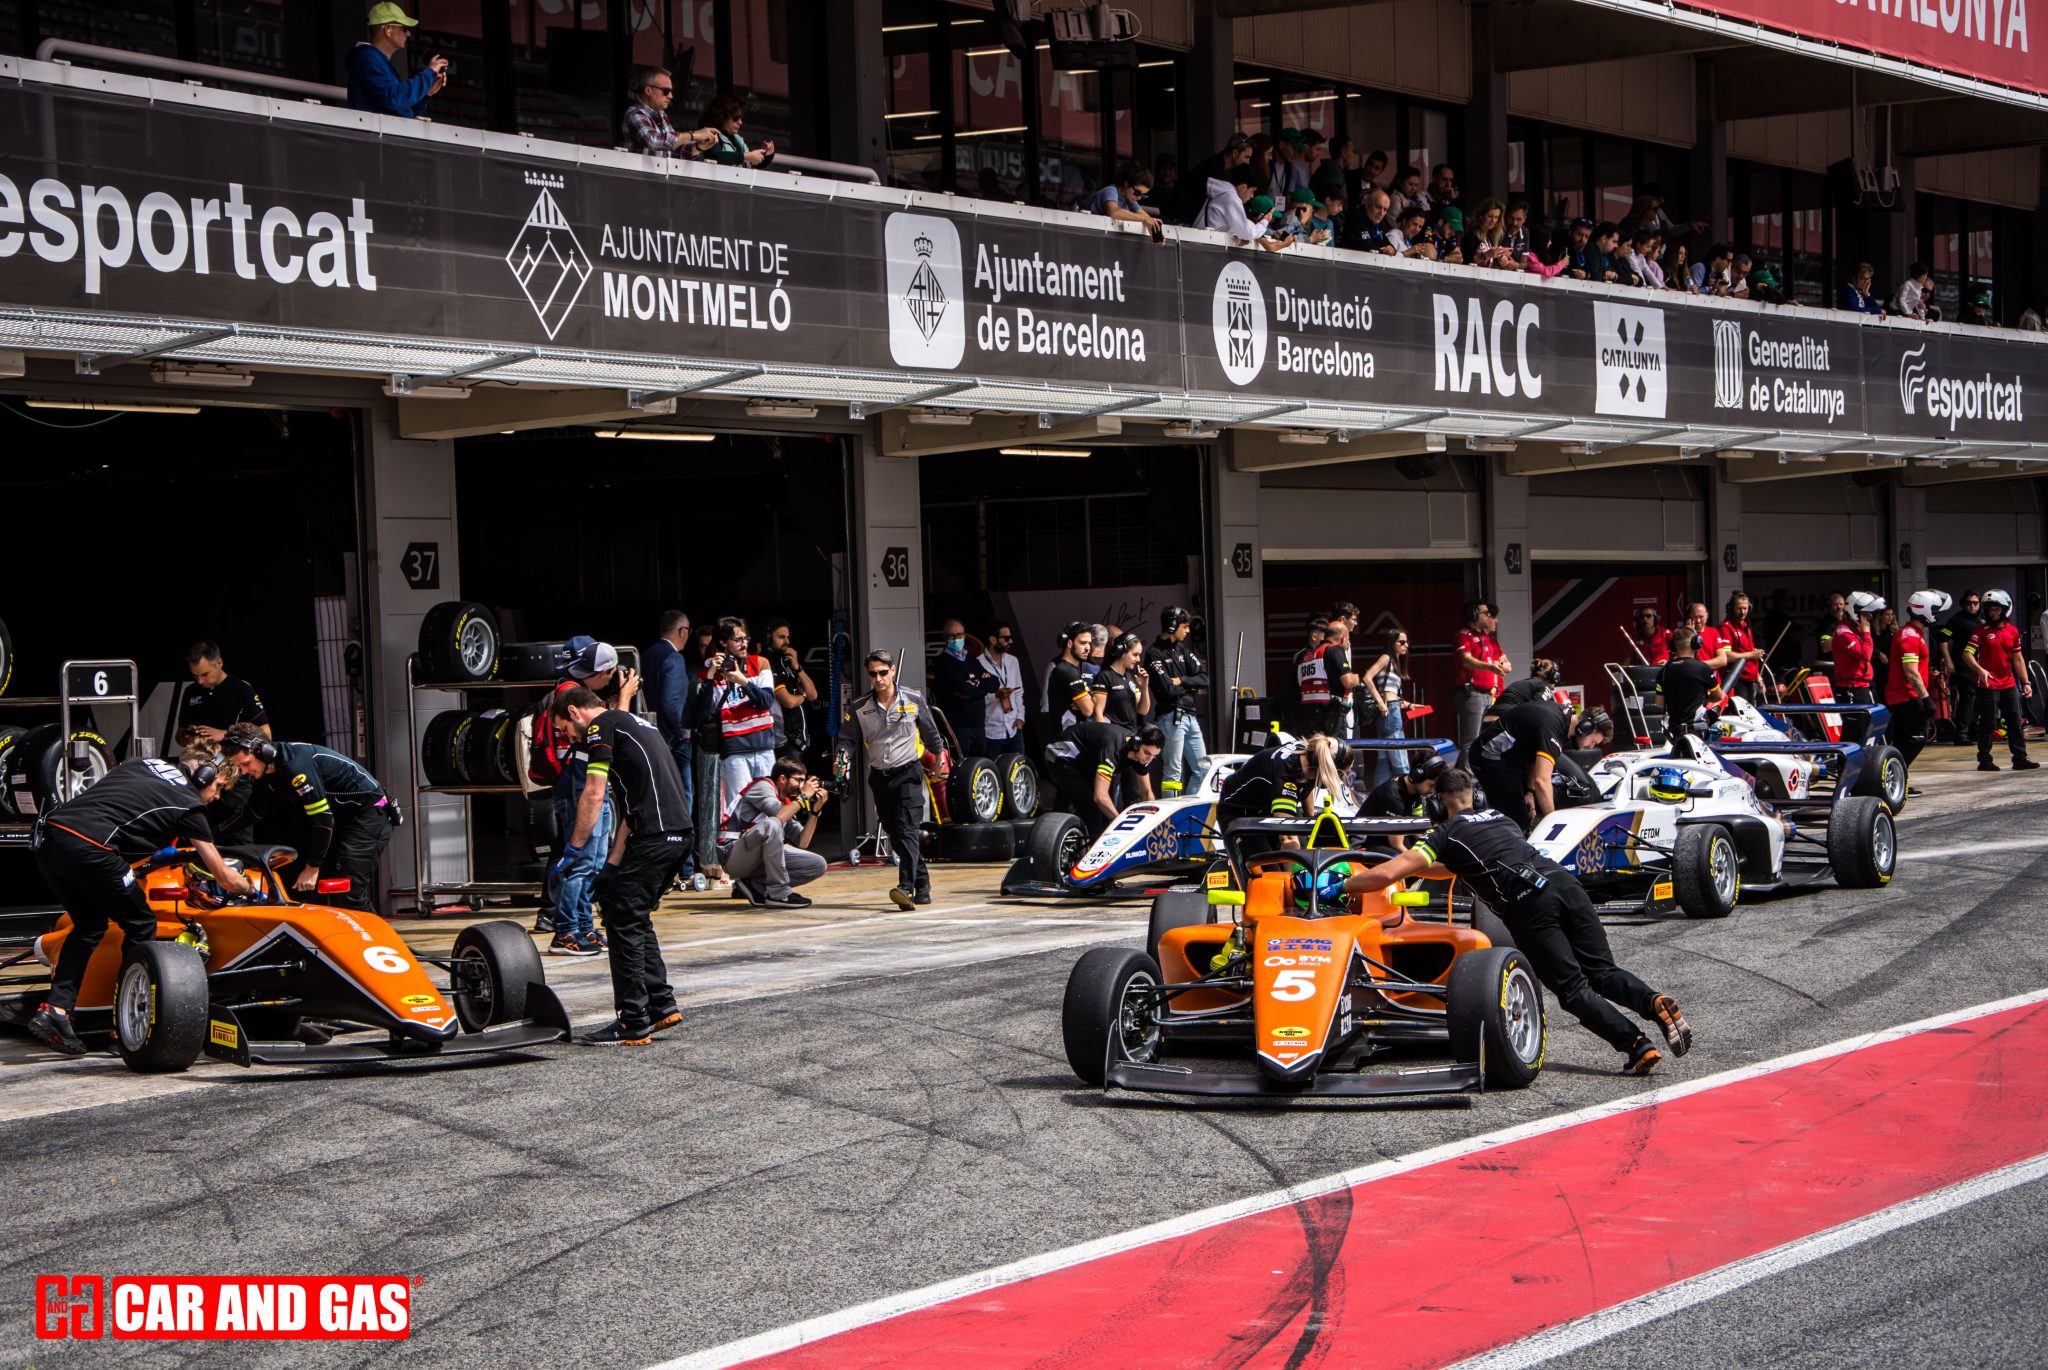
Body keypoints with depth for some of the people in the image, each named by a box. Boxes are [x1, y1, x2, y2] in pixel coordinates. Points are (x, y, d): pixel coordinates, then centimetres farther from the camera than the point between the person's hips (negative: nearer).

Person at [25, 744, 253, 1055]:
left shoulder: (144, 763, 27)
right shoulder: (187, 804, 11)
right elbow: (225, 877, 16)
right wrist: (248, 889, 37)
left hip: (45, 836, 7)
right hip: (88, 847, -7)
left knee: (90, 924, 22)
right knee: (141, 925, 10)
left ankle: (54, 1009, 10)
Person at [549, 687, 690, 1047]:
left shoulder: (601, 725, -1)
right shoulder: (632, 723, 27)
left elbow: (594, 795, -9)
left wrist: (573, 850, -1)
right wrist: (613, 864, 25)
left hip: (653, 837, -9)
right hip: (678, 831, 9)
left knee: (625, 923, -2)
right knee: (635, 919, 19)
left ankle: (633, 1024, -1)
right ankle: (661, 1005, 19)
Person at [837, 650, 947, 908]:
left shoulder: (913, 701, -2)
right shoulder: (859, 708, 0)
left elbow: (929, 731, 12)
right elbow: (848, 738, 1)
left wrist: (939, 755, 23)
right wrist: (843, 756, -19)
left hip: (909, 773, -4)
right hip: (880, 777, 4)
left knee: (906, 830, -18)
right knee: (894, 834, 9)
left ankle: (906, 887, -28)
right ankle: (922, 881, 26)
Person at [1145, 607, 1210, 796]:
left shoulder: (1182, 650, 15)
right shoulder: (1154, 654, -8)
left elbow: (1204, 678, 7)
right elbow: (1167, 689, -17)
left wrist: (1181, 680, -9)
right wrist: (1191, 686, -1)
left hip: (1191, 716, 8)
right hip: (1172, 717, -8)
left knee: (1202, 769, 9)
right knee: (1174, 771, -4)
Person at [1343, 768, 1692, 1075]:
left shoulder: (1445, 834, 15)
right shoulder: (1498, 817, 35)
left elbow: (1386, 875, 7)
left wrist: (1342, 886, 23)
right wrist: (1412, 866, 59)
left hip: (1528, 904, -6)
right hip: (1564, 881, 6)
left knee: (1573, 988, -5)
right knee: (1602, 972, 8)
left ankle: (1636, 1044, -23)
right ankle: (1655, 1003, -21)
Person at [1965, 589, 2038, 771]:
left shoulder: (2013, 632, 11)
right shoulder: (1981, 632, -4)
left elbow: (2018, 659, 15)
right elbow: (1967, 654, -12)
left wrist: (2026, 682, 10)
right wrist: (1980, 670, -28)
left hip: (2009, 684, 5)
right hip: (1988, 684, -5)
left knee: (2016, 722, 5)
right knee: (1988, 723, -2)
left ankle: (2020, 758, 11)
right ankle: (1984, 760, 5)